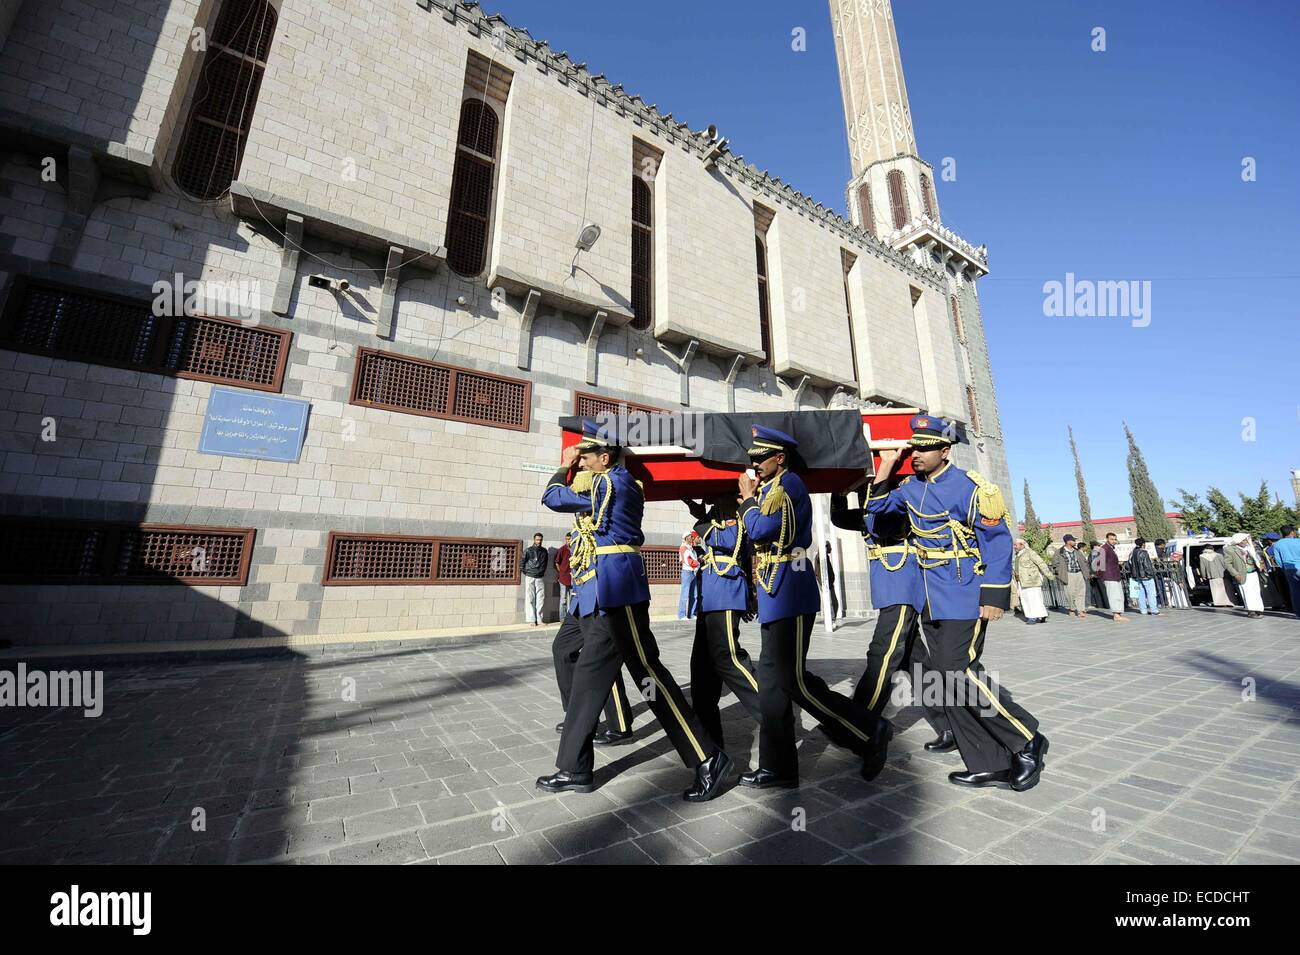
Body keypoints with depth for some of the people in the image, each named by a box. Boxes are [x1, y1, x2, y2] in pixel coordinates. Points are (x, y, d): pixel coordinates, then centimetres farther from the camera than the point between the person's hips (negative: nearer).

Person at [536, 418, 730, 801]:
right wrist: (574, 470, 21)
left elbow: (552, 497, -3)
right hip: (604, 592, 10)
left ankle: (707, 758, 6)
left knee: (647, 671, -5)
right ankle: (573, 769, 24)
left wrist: (565, 466, 13)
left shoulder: (604, 483, -10)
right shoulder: (622, 484, 18)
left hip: (613, 588, -10)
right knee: (589, 676, 13)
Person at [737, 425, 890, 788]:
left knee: (794, 680, -5)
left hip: (788, 593, -10)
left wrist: (747, 497, -5)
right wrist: (753, 496, 12)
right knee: (771, 679, 11)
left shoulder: (788, 483, -11)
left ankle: (869, 732, 13)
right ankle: (777, 766, 21)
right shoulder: (772, 488, 19)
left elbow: (760, 530, -19)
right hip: (775, 595, 10)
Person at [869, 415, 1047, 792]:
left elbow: (998, 541, -12)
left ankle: (1028, 743, 15)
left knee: (960, 673, -10)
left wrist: (995, 596, -15)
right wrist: (887, 462, 5)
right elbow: (875, 506, 16)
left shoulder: (970, 488, -12)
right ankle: (990, 764, 23)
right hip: (931, 602, 7)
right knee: (950, 680, 9)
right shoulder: (911, 487, 8)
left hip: (965, 599, -7)